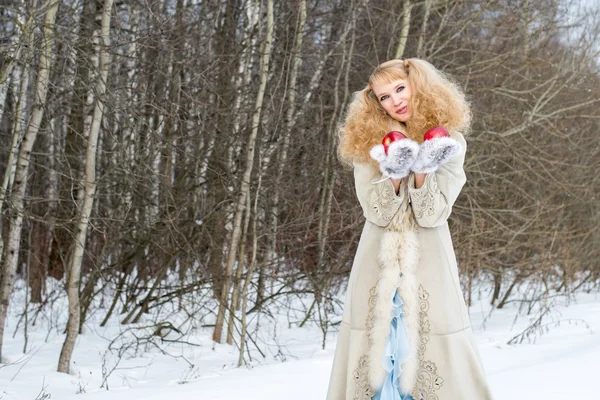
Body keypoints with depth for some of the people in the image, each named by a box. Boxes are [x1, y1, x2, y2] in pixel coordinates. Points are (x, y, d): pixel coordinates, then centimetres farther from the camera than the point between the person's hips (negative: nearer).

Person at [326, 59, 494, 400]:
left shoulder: (448, 141, -2)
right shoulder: (367, 143, 1)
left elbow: (432, 214, -7)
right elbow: (377, 213, -6)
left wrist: (422, 171, -22)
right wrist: (395, 174, -21)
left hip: (428, 259, -1)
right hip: (377, 260, 2)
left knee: (432, 346, -5)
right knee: (373, 344, 0)